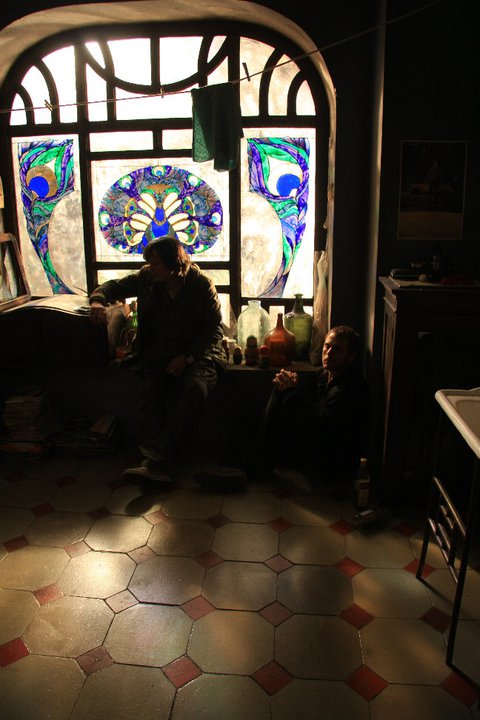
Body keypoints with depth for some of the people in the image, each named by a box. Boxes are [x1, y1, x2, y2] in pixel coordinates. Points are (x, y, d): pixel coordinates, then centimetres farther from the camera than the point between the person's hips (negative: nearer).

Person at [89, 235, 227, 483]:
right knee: (151, 395, -27)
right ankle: (157, 463, -38)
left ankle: (157, 460, -37)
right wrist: (98, 300, -8)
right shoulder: (147, 278, 6)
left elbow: (214, 328, -4)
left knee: (196, 388, -35)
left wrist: (187, 357, -16)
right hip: (159, 352, 4)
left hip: (197, 351, -3)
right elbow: (114, 286, 18)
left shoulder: (201, 284, -5)